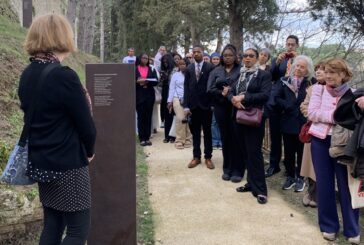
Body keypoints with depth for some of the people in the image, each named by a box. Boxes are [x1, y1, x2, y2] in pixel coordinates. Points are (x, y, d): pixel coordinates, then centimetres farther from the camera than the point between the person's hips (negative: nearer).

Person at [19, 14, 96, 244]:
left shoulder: (27, 75, 5)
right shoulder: (64, 76, -20)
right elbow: (86, 126, -15)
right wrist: (89, 152, 4)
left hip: (41, 162, 8)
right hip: (68, 165, -8)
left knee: (52, 225, 17)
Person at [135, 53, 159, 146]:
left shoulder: (151, 69, 10)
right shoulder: (134, 69, 4)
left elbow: (156, 81, 0)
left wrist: (147, 81, -15)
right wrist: (138, 81, -18)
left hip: (149, 95, 2)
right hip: (139, 96, -2)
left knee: (148, 117, 4)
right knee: (140, 117, -2)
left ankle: (147, 138, 9)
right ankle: (142, 138, 2)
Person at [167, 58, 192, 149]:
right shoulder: (175, 75, 11)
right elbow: (172, 88, 11)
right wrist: (170, 101, 5)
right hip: (178, 99, 0)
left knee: (189, 119, -2)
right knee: (180, 119, -9)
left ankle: (188, 140, 8)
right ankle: (179, 140, -3)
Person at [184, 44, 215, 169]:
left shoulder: (210, 67, -2)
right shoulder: (189, 68, 7)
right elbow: (186, 88, 4)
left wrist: (213, 103, -11)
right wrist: (186, 106, -3)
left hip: (206, 104, -3)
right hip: (193, 104, 3)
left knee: (207, 132, 6)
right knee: (195, 132, 9)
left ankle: (208, 157, 14)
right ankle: (196, 157, 18)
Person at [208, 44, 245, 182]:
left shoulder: (241, 70, 2)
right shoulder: (216, 71, 11)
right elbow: (210, 89, 2)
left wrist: (231, 92, -18)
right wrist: (222, 93, -13)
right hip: (221, 108, 3)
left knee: (236, 138, -1)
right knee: (225, 138, 8)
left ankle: (237, 170, 7)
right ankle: (227, 169, 18)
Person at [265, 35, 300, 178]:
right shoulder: (277, 60, 14)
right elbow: (271, 77, 0)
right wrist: (277, 62, -13)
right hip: (276, 101, 3)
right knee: (275, 136, 8)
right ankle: (274, 165, 17)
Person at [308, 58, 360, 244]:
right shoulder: (319, 89, 2)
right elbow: (312, 113, -8)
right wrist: (335, 116, -17)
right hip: (321, 141, 1)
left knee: (346, 185, 4)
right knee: (324, 185, 8)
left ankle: (352, 229, 18)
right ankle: (328, 225, 23)